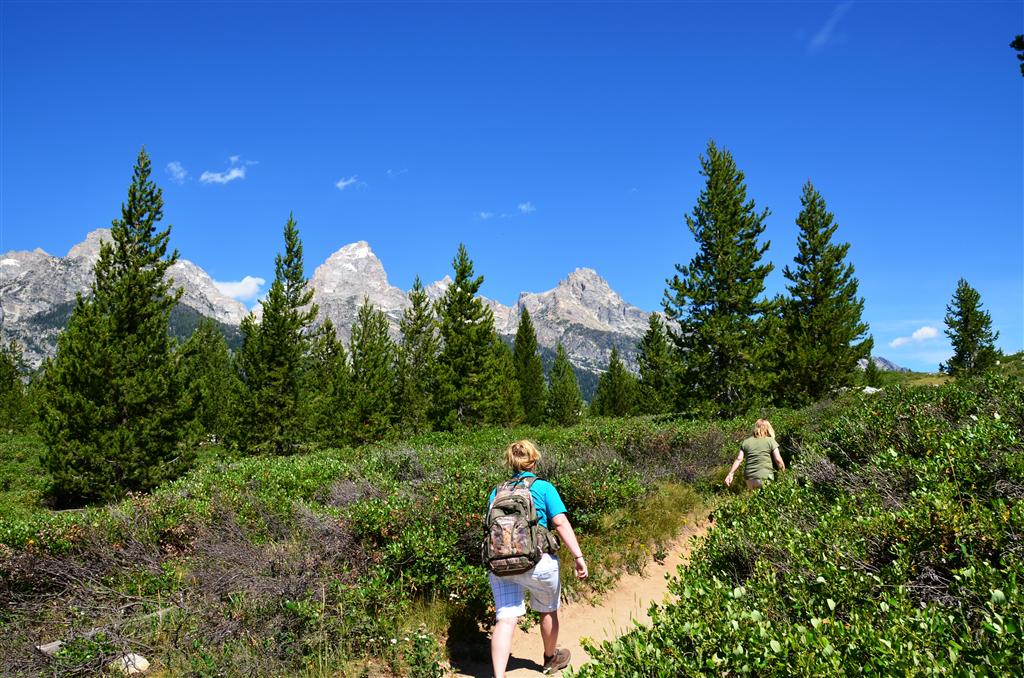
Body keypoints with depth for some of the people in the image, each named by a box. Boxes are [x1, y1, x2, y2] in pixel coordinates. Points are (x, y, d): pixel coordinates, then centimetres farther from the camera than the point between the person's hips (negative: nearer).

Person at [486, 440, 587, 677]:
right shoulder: (543, 487, 3)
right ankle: (551, 659, 43)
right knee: (548, 611, 21)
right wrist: (578, 557, -12)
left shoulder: (496, 492, 15)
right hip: (536, 561, -2)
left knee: (505, 619, 1)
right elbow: (561, 523, -8)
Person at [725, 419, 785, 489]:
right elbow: (778, 459, -3)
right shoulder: (770, 441, 3)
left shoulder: (746, 442, 11)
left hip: (749, 478, 4)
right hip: (765, 477, -4)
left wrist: (730, 474, 6)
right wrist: (783, 471, 12)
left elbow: (739, 459, 5)